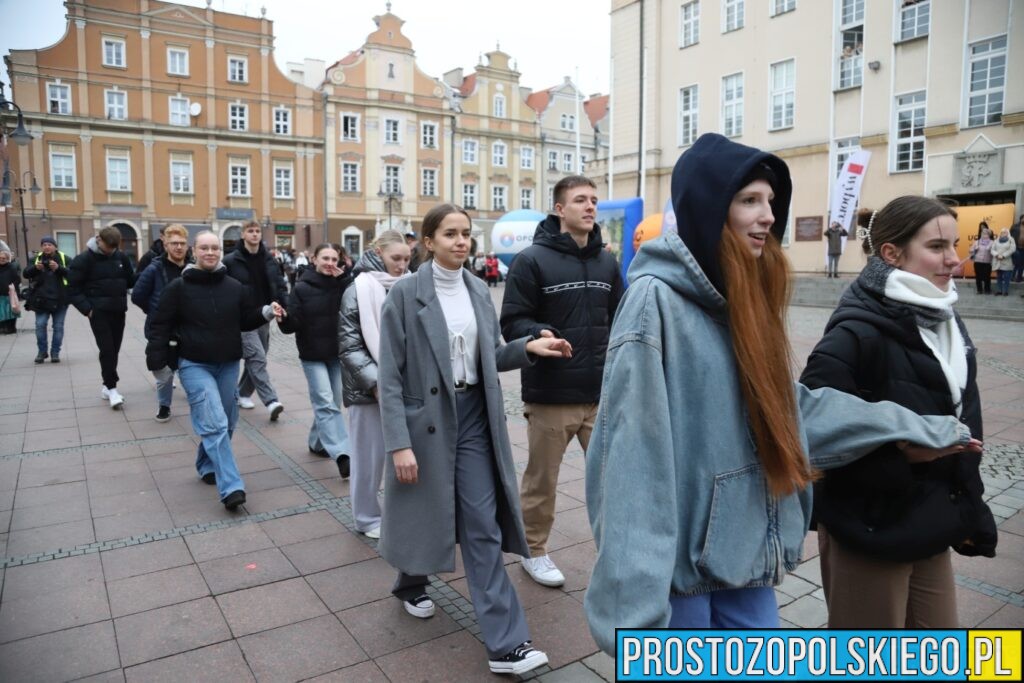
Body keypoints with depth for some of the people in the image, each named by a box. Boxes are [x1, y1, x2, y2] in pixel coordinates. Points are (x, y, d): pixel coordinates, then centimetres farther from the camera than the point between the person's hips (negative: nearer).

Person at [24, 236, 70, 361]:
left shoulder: (64, 258, 1)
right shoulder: (36, 259, 7)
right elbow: (26, 274, 0)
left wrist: (59, 268, -25)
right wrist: (35, 268, -19)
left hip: (60, 299, -1)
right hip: (41, 299, 1)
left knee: (58, 326, 3)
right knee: (40, 325, -2)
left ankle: (55, 353, 12)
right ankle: (41, 352, 11)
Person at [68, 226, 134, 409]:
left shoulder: (121, 257, 4)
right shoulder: (84, 259, -7)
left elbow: (130, 280, 18)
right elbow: (73, 289, -7)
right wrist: (87, 308, -13)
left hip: (118, 310, 4)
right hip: (98, 311, -4)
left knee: (114, 349, 9)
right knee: (107, 349, -10)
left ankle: (108, 385, 21)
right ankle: (111, 388, -3)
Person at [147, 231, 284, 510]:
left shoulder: (234, 286, 4)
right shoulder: (178, 287, -6)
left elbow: (246, 320, 13)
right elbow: (160, 325, -4)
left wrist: (267, 312, -5)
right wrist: (156, 360, -12)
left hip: (228, 364, 5)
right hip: (194, 365, -5)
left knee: (226, 422, 13)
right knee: (214, 423, -15)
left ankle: (207, 466, 38)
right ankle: (231, 487, -18)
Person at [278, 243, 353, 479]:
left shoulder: (341, 284, 2)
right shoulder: (302, 288, -6)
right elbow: (292, 325, -9)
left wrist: (345, 279, -17)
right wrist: (283, 319, -31)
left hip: (337, 353, 4)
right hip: (313, 355, -4)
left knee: (330, 403, 13)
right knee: (326, 404, -10)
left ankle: (317, 442, 32)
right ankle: (342, 454, -16)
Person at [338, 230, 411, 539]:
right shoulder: (358, 291, -5)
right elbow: (349, 346, -8)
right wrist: (376, 382, -15)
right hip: (370, 388, -3)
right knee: (370, 455, 7)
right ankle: (367, 518, 26)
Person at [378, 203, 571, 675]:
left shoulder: (478, 292, 6)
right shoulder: (405, 294, -9)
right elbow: (390, 376, -11)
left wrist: (529, 347, -6)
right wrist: (399, 444, -16)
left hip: (474, 417, 4)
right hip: (427, 419, -3)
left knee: (484, 527, 2)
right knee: (424, 514, 15)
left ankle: (505, 643, 7)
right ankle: (410, 585, 47)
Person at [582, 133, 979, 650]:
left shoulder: (742, 300, 6)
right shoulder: (655, 300, -19)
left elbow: (788, 405, 16)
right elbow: (632, 457, -24)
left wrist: (910, 429, 22)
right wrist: (636, 604, -25)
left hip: (743, 549, 8)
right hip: (679, 557, -7)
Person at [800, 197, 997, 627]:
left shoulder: (944, 322, 6)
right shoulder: (859, 331, -21)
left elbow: (961, 427, 14)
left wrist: (969, 513, 15)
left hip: (929, 528, 8)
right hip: (868, 532, -8)